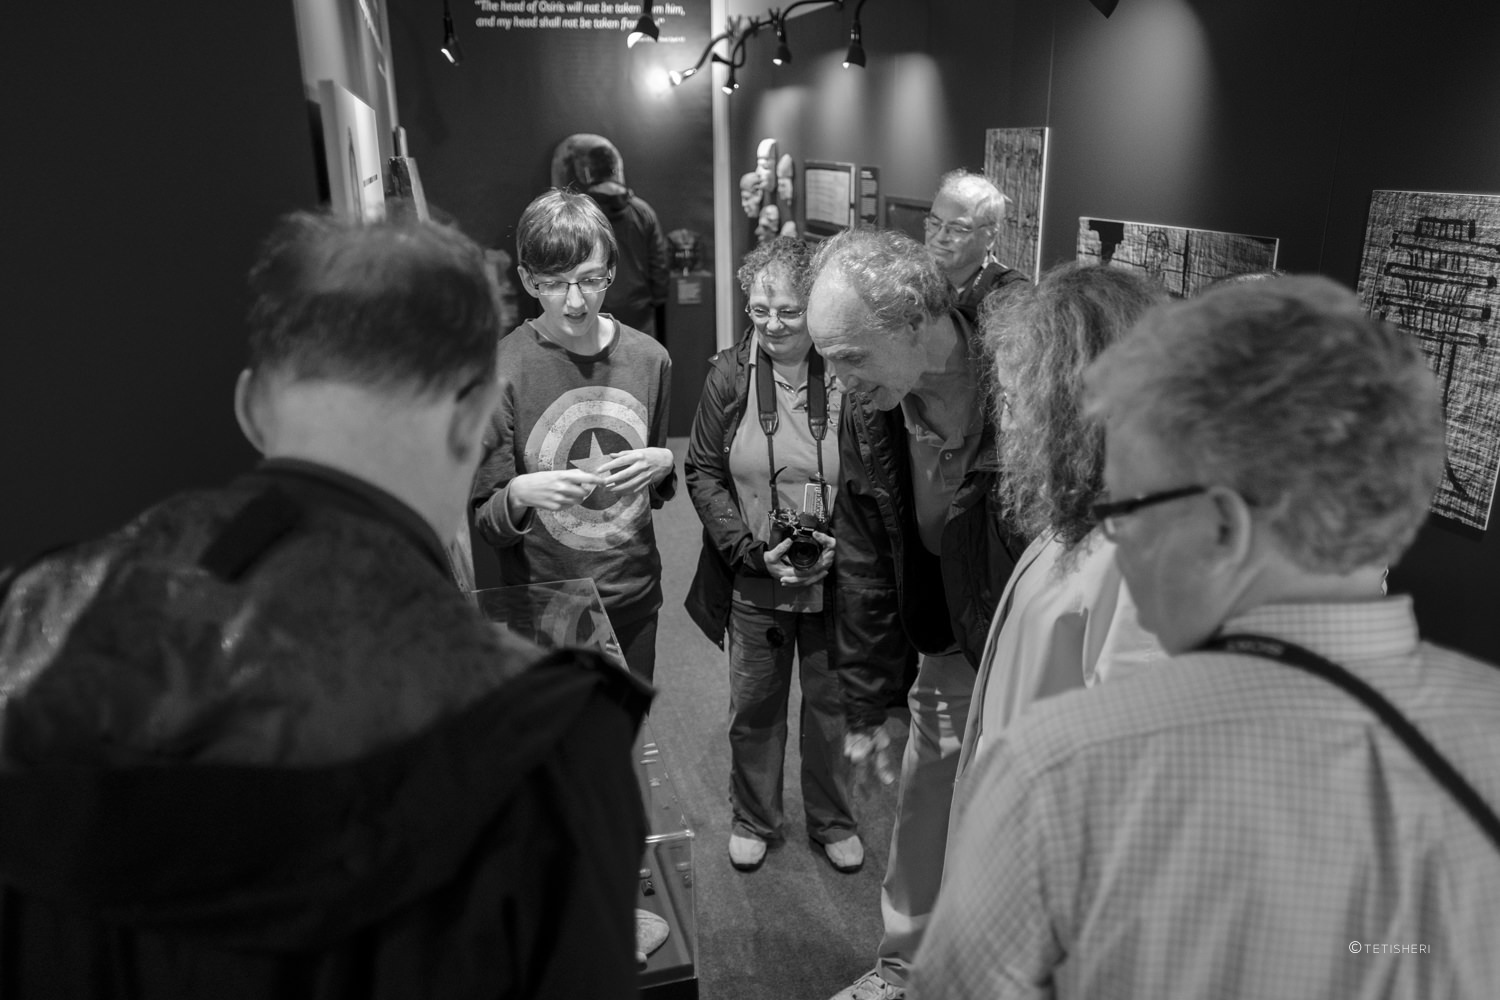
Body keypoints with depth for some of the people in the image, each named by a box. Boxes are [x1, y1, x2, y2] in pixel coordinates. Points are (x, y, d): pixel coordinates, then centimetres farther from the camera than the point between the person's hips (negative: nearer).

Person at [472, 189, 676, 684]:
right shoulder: (500, 370, -14)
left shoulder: (649, 358, -2)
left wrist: (663, 464, -9)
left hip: (635, 595, 4)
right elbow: (483, 521, -9)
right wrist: (519, 494, -29)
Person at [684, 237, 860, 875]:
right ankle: (754, 820, 43)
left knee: (832, 706, 18)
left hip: (834, 582, -1)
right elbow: (703, 473, -4)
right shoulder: (729, 375, -7)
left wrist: (844, 543, -18)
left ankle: (833, 821, 43)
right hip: (754, 584, 1)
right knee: (753, 709, 17)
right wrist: (751, 549, -14)